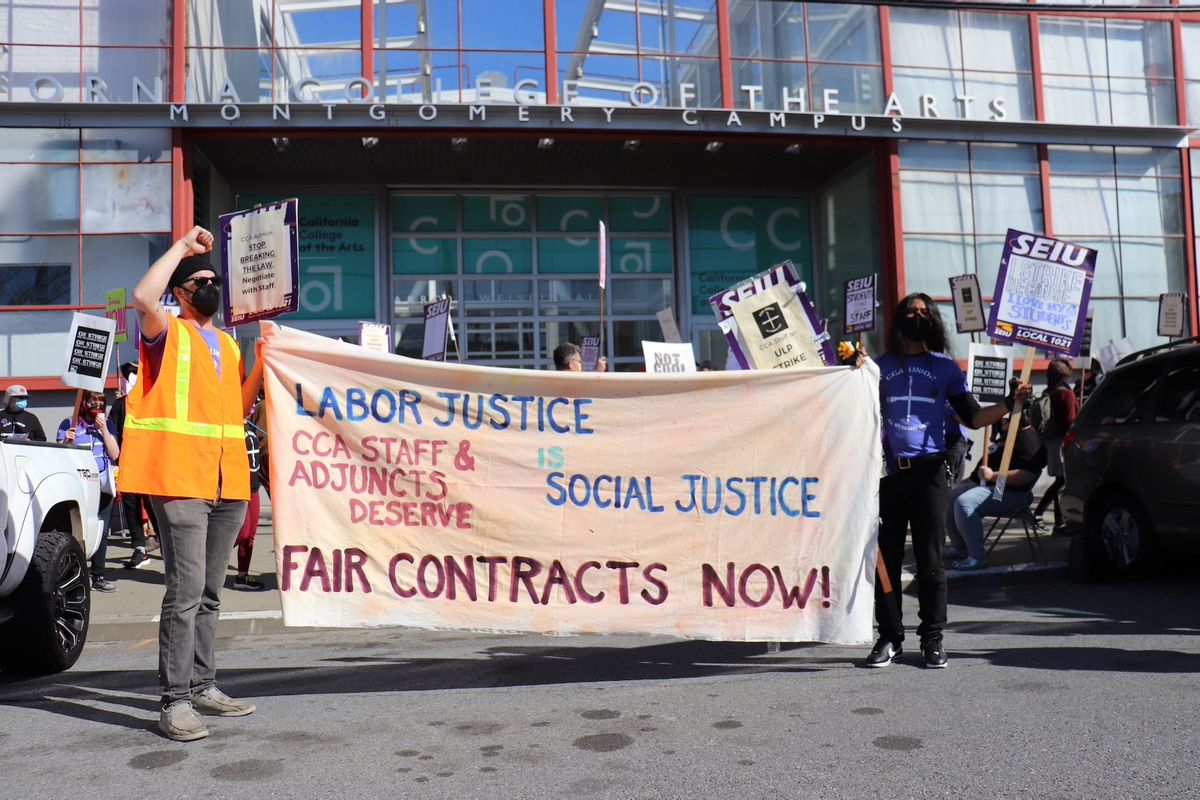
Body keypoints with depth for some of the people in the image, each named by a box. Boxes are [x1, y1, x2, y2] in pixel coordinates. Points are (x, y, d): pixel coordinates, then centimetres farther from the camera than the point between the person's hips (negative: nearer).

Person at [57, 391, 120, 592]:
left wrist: (103, 429, -6)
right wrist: (67, 442, -15)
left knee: (101, 532, 3)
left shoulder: (108, 424, 10)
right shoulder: (69, 424, 4)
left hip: (103, 485, 3)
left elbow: (114, 455, 2)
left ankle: (98, 576, 10)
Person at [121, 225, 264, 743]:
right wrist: (181, 246, -11)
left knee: (209, 593, 13)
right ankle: (175, 701, -5)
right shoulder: (167, 334, 1)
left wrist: (262, 364, 10)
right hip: (180, 479, -7)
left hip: (228, 483, 7)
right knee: (185, 590, -11)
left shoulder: (227, 345, 21)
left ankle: (203, 686, 22)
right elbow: (143, 297, -22)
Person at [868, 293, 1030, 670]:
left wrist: (1009, 403, -5)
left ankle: (932, 638, 9)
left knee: (930, 560, 0)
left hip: (928, 472, 0)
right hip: (887, 472, 1)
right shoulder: (880, 366, 13)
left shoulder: (945, 367, 13)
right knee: (885, 559, 2)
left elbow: (972, 416, 10)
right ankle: (889, 637, 10)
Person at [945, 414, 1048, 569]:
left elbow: (1025, 476, -29)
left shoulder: (1029, 441, -16)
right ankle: (959, 547, 12)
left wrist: (993, 476, -29)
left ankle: (977, 557, -26)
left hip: (1009, 493, -11)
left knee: (964, 503, -31)